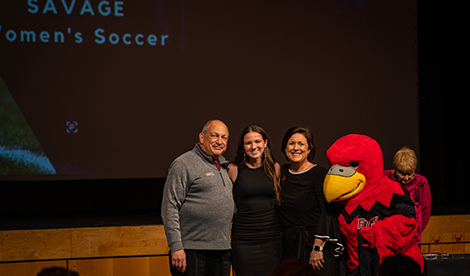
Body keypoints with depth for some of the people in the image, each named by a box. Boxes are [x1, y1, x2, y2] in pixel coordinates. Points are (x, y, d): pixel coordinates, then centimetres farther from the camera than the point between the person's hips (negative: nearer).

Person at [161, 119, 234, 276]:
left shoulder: (224, 167, 17)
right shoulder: (183, 164, -6)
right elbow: (169, 209, -11)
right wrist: (176, 247, -17)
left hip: (222, 251, 7)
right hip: (192, 251, -7)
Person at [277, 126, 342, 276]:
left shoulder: (320, 174, -7)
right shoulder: (281, 172, 10)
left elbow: (327, 213, -13)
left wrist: (317, 248, -19)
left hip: (315, 241, -5)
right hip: (290, 245, 5)